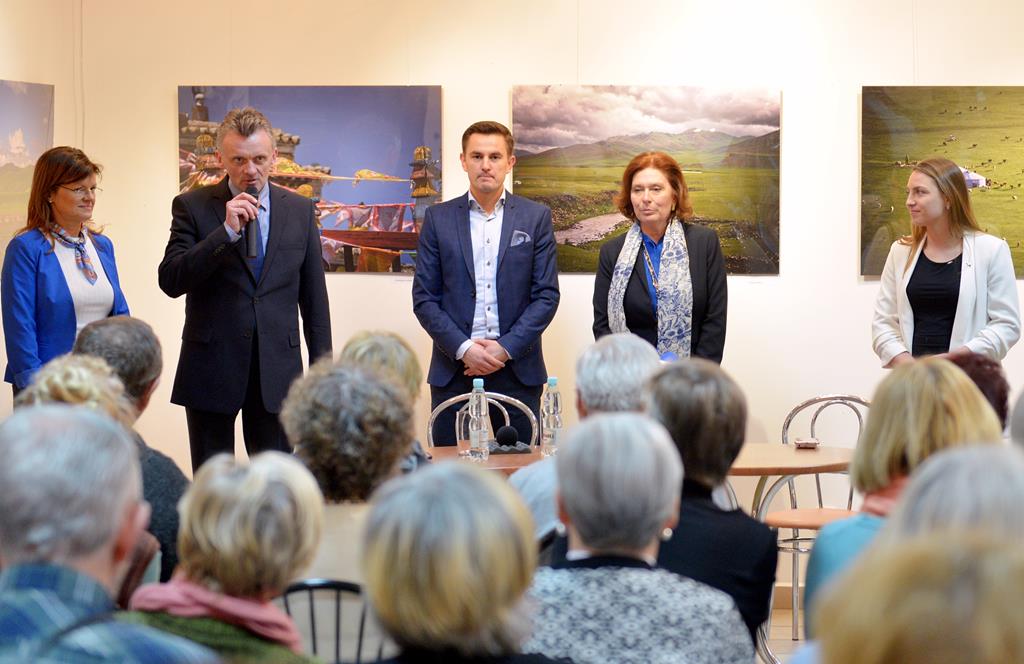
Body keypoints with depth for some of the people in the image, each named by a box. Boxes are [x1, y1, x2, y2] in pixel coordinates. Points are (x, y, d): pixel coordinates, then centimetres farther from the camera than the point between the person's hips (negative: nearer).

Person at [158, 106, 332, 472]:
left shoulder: (300, 210, 7)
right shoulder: (192, 206, 0)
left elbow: (314, 297, 10)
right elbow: (170, 281, -11)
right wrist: (226, 231, -19)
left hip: (277, 370, 2)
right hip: (211, 370, -2)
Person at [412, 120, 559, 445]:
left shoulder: (536, 217, 6)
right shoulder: (438, 218, 7)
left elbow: (547, 295, 2)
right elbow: (424, 298, 4)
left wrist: (506, 349, -9)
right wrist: (463, 349, -10)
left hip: (517, 369, 0)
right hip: (454, 370, 0)